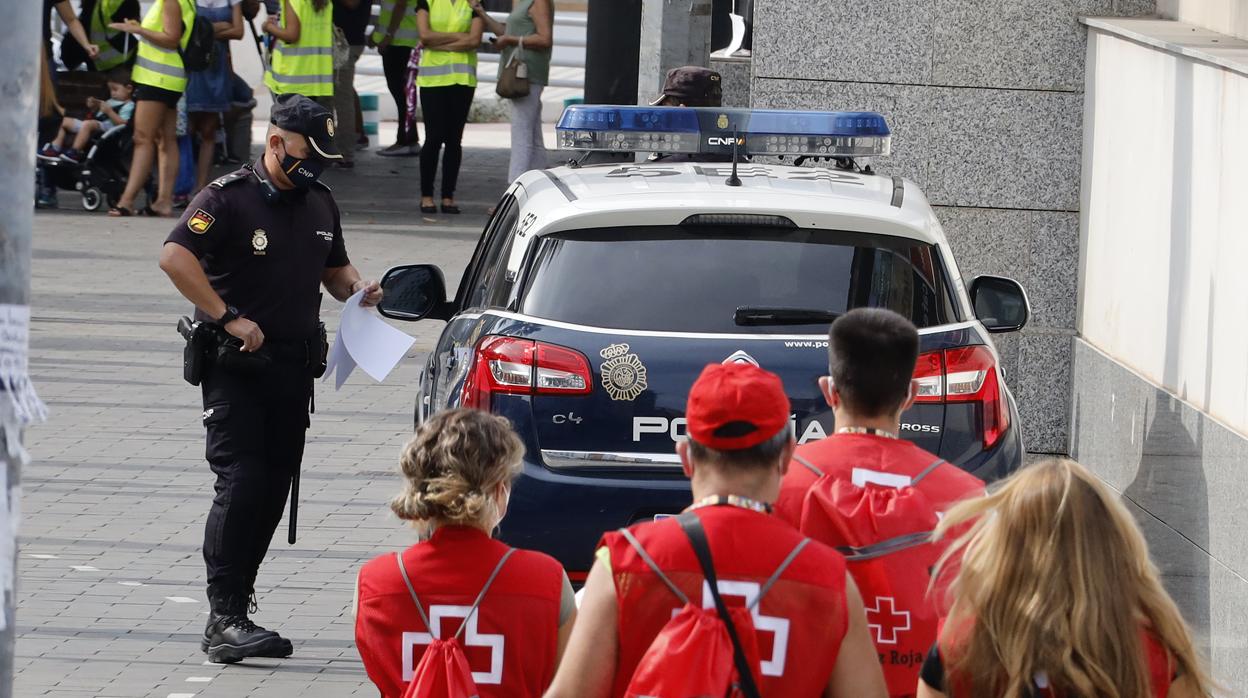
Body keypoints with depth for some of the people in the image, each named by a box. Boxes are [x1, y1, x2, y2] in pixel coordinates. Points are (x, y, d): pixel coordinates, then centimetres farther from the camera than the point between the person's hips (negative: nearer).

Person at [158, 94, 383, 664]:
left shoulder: (320, 203, 14)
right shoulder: (227, 198, -9)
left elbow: (333, 269, 27)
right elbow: (175, 257, -20)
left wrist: (356, 288, 3)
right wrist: (228, 317, -22)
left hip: (294, 365, 7)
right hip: (235, 363, -7)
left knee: (273, 490, 6)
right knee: (241, 484, -15)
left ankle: (236, 611, 15)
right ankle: (224, 620, -17)